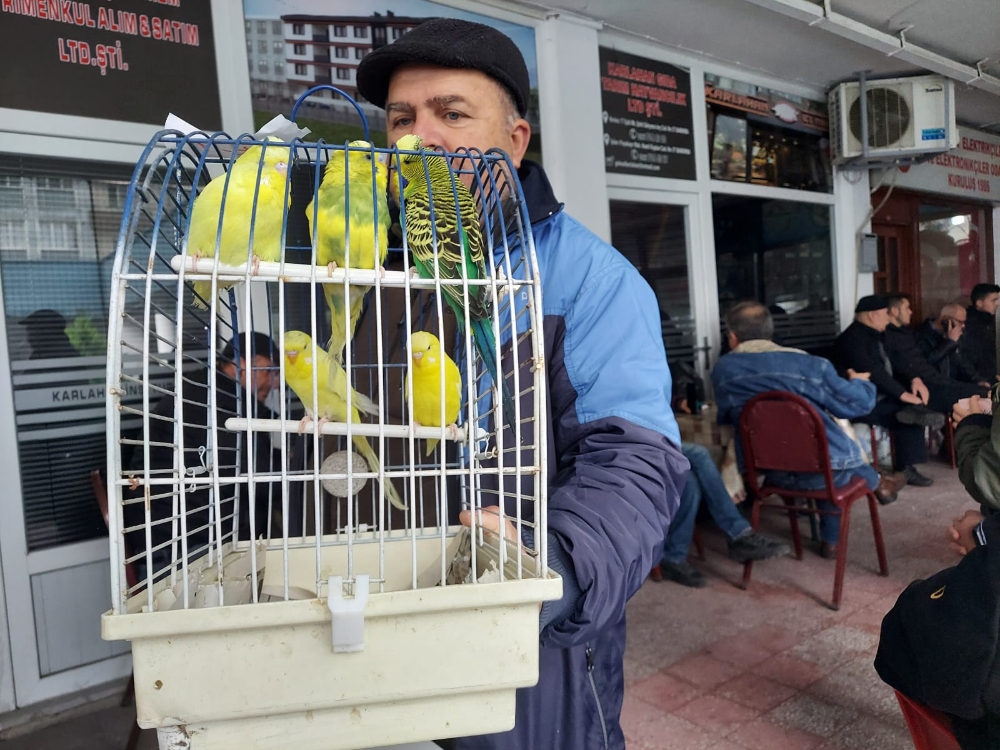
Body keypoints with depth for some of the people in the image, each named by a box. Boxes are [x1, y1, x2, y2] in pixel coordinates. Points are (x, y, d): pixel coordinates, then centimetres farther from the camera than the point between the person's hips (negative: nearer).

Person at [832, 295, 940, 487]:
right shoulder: (852, 340, -18)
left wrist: (915, 379, -4)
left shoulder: (875, 335, 15)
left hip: (882, 394, 10)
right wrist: (902, 394, -26)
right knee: (907, 422, -25)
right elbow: (872, 372, -27)